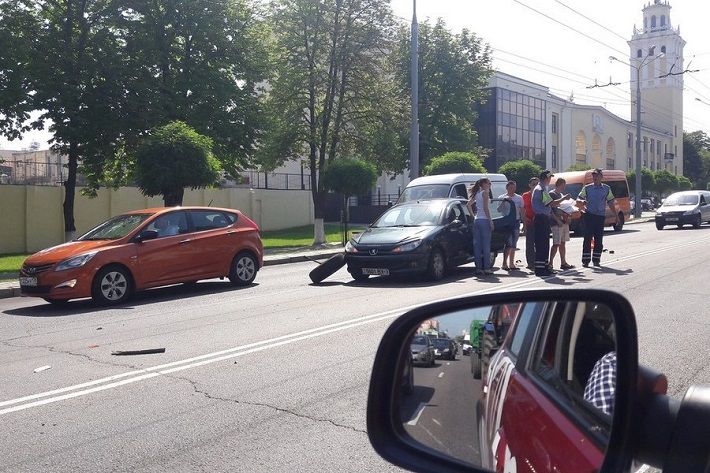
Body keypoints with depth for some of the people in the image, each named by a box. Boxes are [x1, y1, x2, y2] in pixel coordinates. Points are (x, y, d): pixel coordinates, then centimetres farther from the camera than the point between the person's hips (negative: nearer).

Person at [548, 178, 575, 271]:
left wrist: (567, 216, 5)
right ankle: (550, 263, -9)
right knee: (556, 244, -11)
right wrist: (557, 220, -20)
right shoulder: (551, 194, -8)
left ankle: (563, 263, 17)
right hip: (556, 223, -9)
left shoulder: (562, 195, 18)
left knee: (563, 243, 11)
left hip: (564, 222, 9)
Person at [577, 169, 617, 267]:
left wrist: (616, 215, 11)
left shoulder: (607, 189, 11)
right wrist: (582, 201, -18)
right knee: (588, 238, -6)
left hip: (601, 216, 2)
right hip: (589, 215, -2)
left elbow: (611, 203, 14)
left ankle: (596, 260, 12)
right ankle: (585, 260, -5)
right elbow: (579, 198, 5)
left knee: (598, 239, 3)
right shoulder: (587, 188, 5)